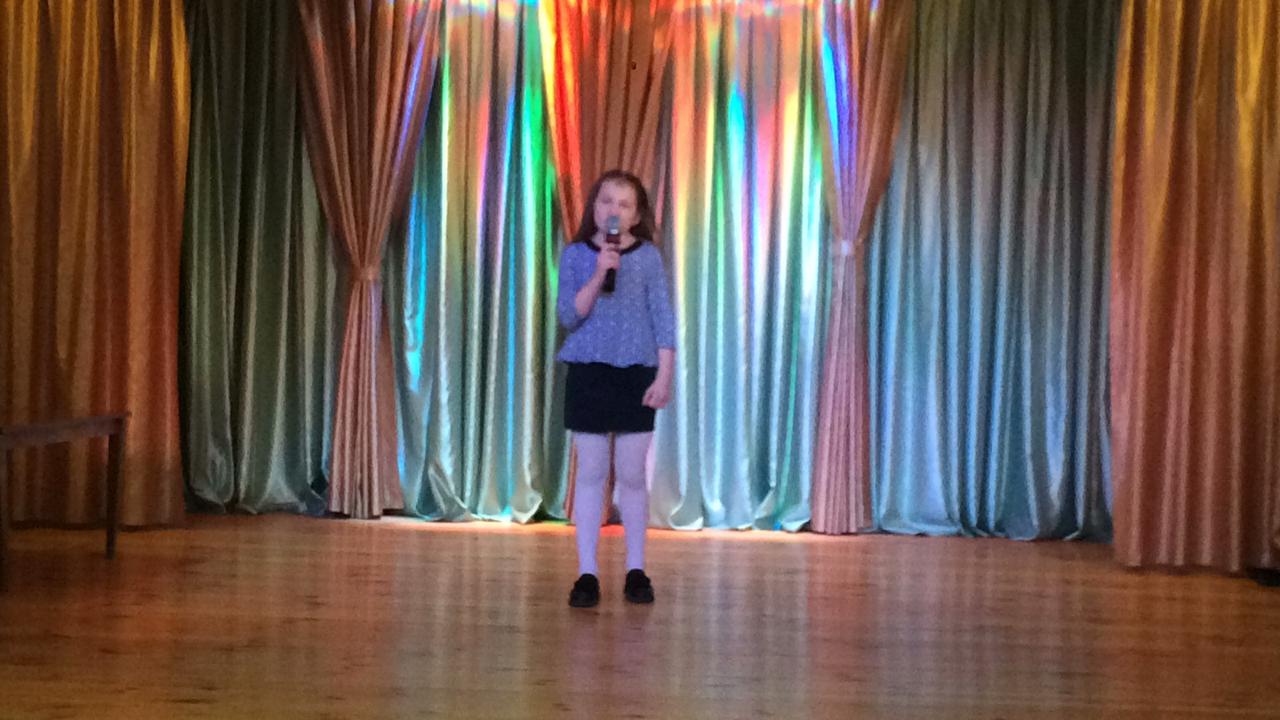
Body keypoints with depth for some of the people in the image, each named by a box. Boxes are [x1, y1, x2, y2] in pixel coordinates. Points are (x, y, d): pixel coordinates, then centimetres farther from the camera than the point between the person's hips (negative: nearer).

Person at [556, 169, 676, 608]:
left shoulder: (648, 256, 2)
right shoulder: (575, 255, 2)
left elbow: (663, 320, 1)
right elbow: (569, 316, -7)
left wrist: (664, 376, -6)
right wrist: (599, 274, -19)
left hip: (636, 375, 0)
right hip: (588, 373, 0)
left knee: (632, 475, 4)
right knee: (591, 474, 3)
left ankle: (636, 571, 15)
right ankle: (587, 573, 8)